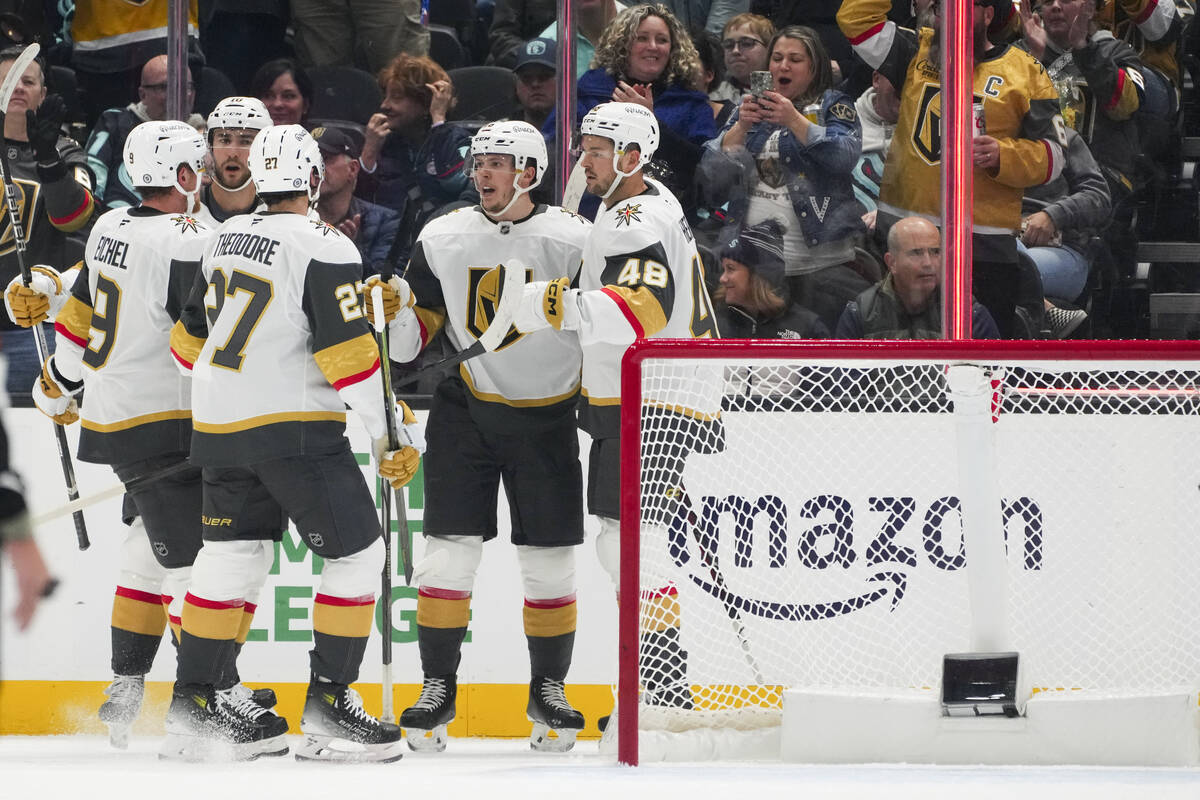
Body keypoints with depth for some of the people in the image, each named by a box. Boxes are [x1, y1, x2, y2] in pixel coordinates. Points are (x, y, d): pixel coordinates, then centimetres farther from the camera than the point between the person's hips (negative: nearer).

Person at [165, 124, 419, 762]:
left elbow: (192, 338, 20)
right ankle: (327, 709, -2)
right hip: (293, 428, -8)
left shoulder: (226, 238, 10)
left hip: (219, 425, 8)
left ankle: (193, 703, 18)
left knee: (232, 556, 16)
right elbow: (348, 352, -18)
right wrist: (391, 434, -12)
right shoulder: (324, 249, -13)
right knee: (356, 552, 1)